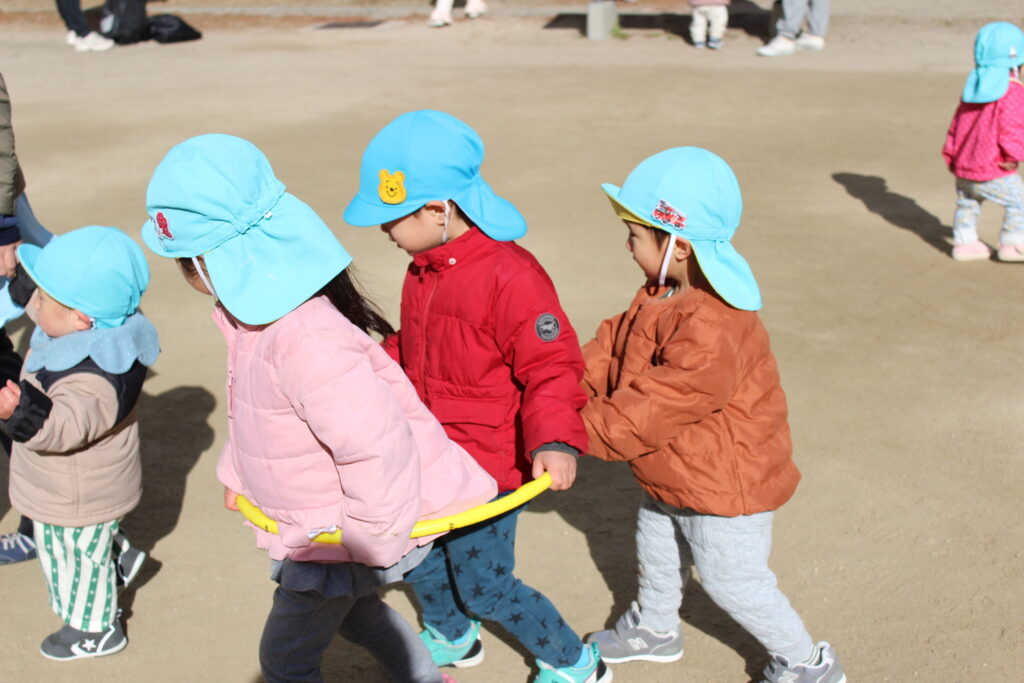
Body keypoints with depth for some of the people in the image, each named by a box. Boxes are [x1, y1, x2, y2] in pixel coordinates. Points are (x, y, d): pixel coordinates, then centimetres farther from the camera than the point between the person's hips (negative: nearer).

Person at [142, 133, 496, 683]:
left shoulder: (307, 340, -39)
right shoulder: (256, 312, -6)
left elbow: (378, 446, -38)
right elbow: (249, 409, 13)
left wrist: (371, 543, -25)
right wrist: (237, 473, 22)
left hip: (336, 537, -9)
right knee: (351, 608, 33)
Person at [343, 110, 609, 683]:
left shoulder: (511, 278, -27)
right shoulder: (424, 269, 1)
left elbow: (551, 367, -27)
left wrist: (555, 441, -40)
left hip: (489, 468, -8)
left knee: (482, 586, 3)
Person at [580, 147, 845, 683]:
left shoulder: (710, 330, -38)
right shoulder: (662, 296, -6)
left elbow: (649, 408, -34)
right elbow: (613, 348, 4)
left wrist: (579, 431, -24)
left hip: (724, 484, -10)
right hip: (672, 476, 10)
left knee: (731, 580, 8)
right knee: (656, 552, 28)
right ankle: (654, 627, 55)